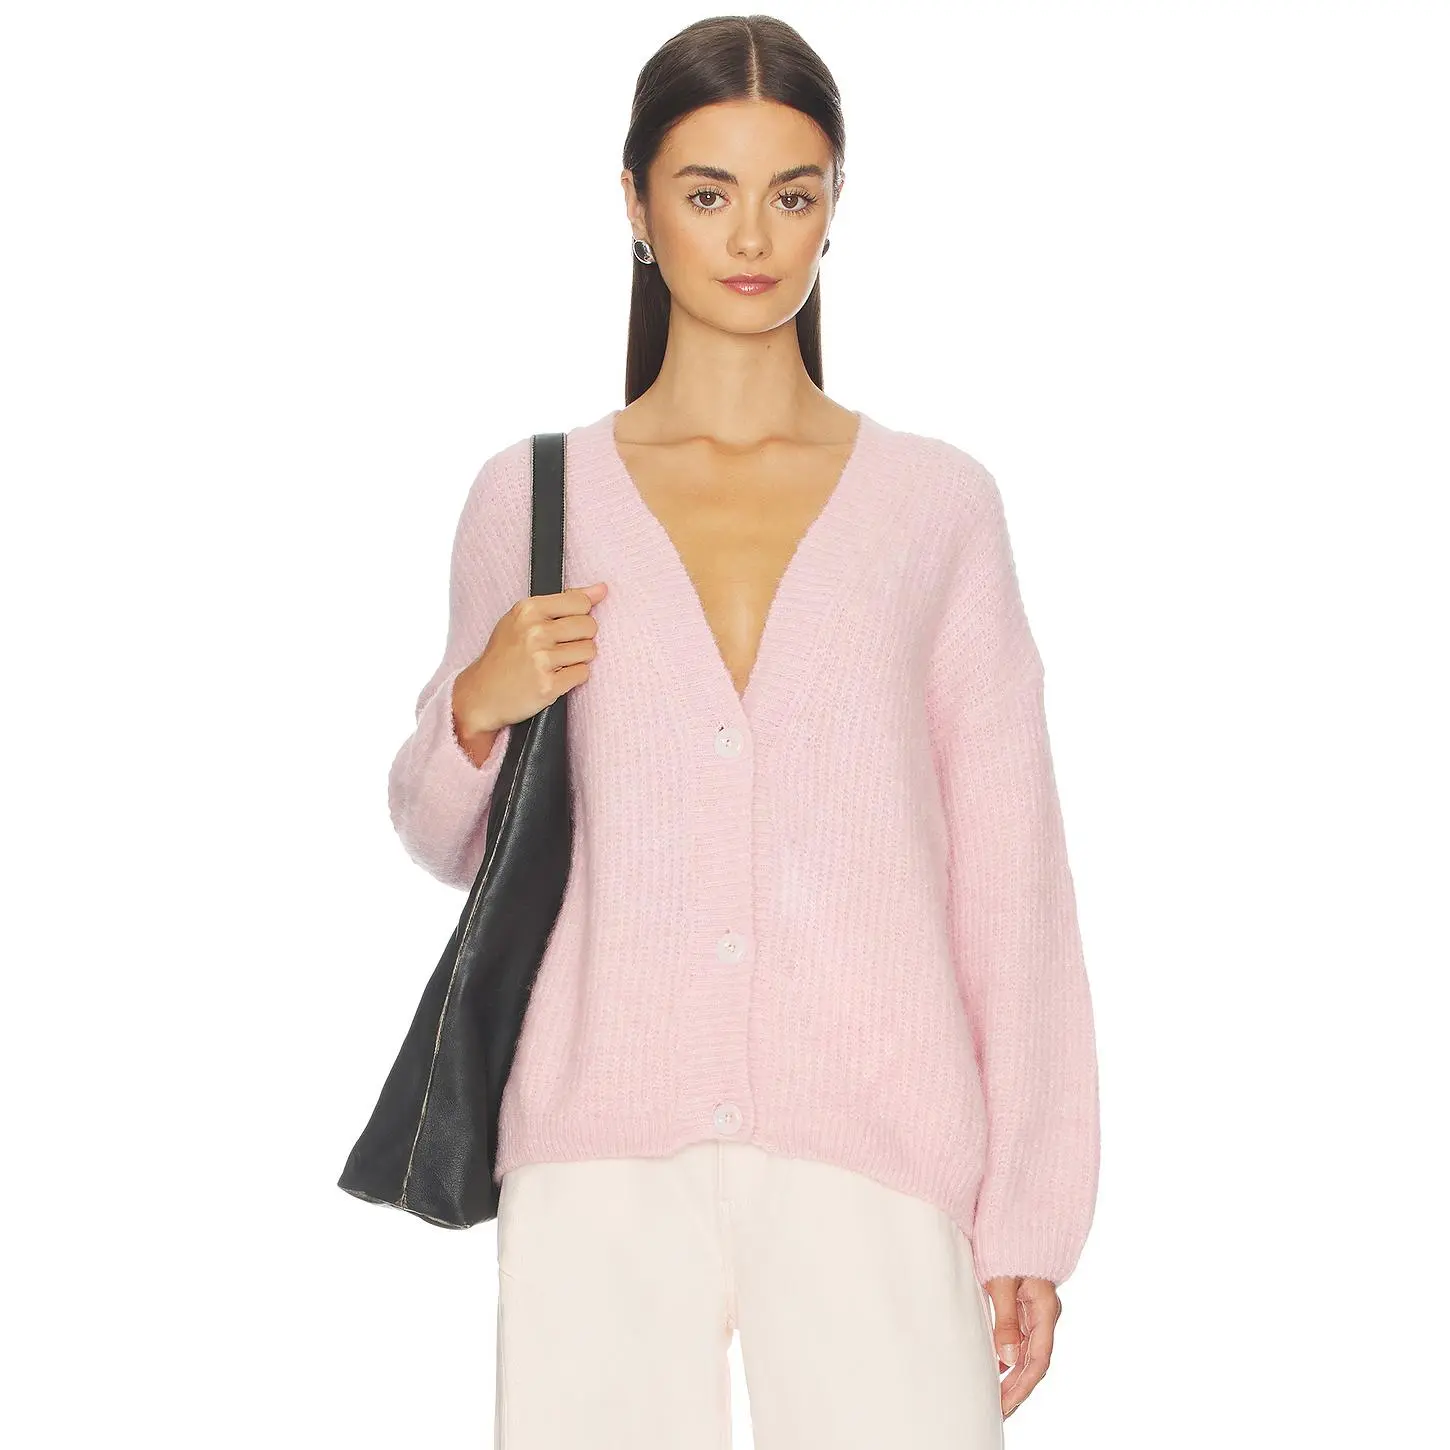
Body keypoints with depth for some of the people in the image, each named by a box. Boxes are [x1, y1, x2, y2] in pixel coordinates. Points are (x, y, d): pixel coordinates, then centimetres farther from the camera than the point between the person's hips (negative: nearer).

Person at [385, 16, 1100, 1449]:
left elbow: (1013, 875, 5)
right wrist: (479, 706, -3)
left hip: (873, 1164, -1)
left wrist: (1031, 1219, -1)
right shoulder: (531, 497, 8)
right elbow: (450, 843, 19)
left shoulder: (936, 502, 7)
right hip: (604, 1154, 1)